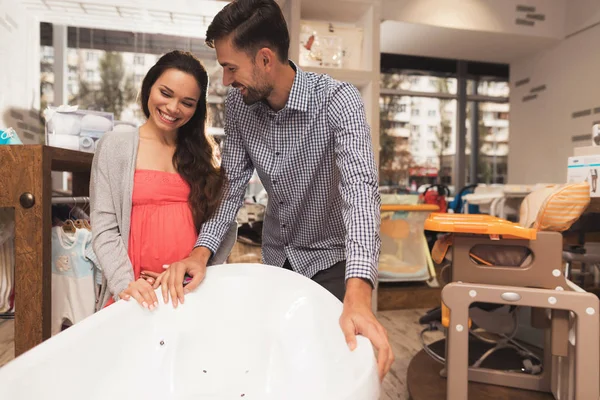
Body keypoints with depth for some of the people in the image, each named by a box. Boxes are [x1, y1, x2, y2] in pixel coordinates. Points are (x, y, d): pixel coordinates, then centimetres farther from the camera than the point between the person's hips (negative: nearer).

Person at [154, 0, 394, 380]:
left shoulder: (338, 100, -26)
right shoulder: (238, 105, -11)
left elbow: (360, 187, -39)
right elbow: (232, 184, -7)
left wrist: (358, 294, -52)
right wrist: (202, 252, -22)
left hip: (332, 259, -4)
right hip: (276, 256, 5)